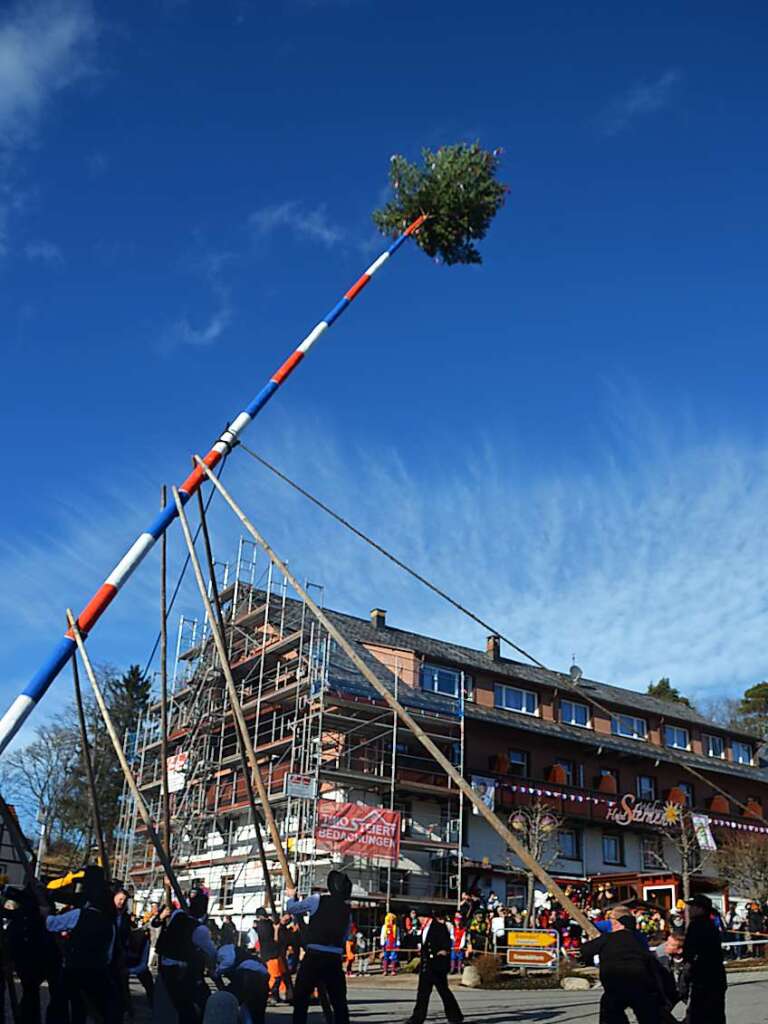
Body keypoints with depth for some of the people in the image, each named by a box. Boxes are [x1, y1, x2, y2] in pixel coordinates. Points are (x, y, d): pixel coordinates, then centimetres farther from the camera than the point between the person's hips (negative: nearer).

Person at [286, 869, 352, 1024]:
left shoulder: (317, 900, -1)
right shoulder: (347, 911, 10)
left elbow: (291, 908, 9)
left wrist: (291, 896, 29)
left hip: (314, 956, -3)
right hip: (334, 959, 3)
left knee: (301, 999, 9)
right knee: (339, 1002, 13)